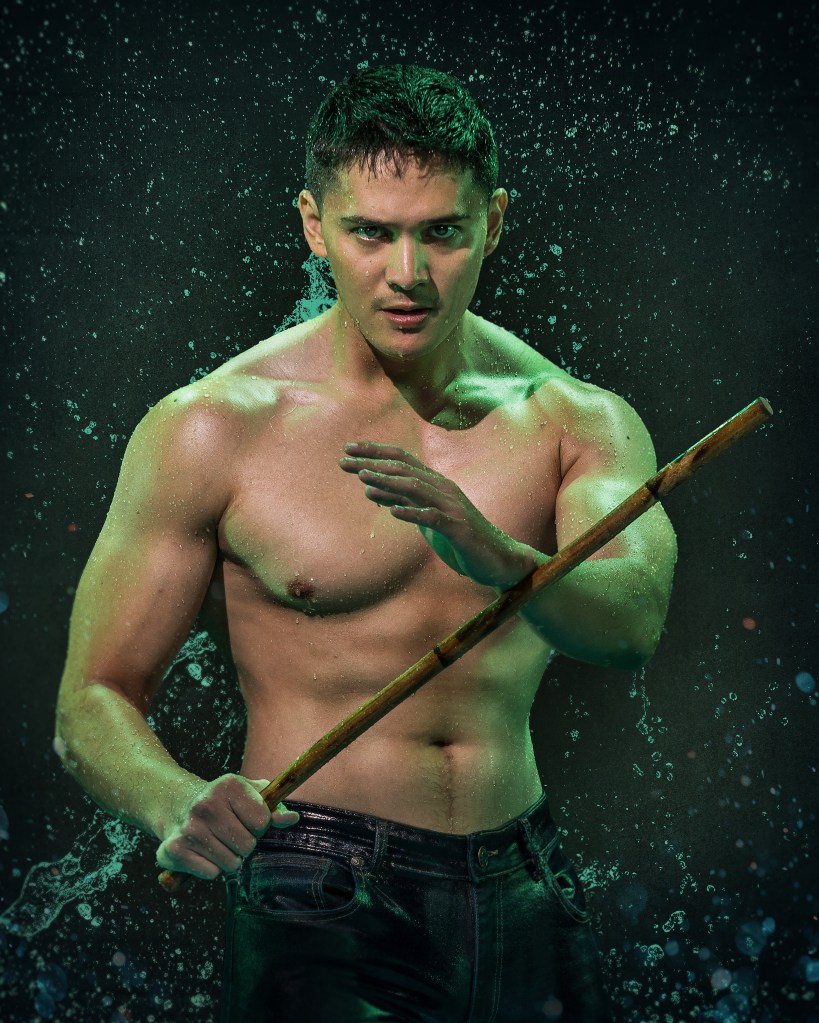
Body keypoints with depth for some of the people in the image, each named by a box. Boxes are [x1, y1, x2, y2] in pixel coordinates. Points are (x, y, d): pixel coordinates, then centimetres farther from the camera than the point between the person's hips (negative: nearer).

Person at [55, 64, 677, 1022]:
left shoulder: (577, 421, 1)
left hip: (524, 896, 3)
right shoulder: (210, 428, -8)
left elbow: (633, 622, -17)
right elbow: (93, 704, -6)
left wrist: (493, 556, -38)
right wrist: (176, 802, -28)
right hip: (319, 899, -2)